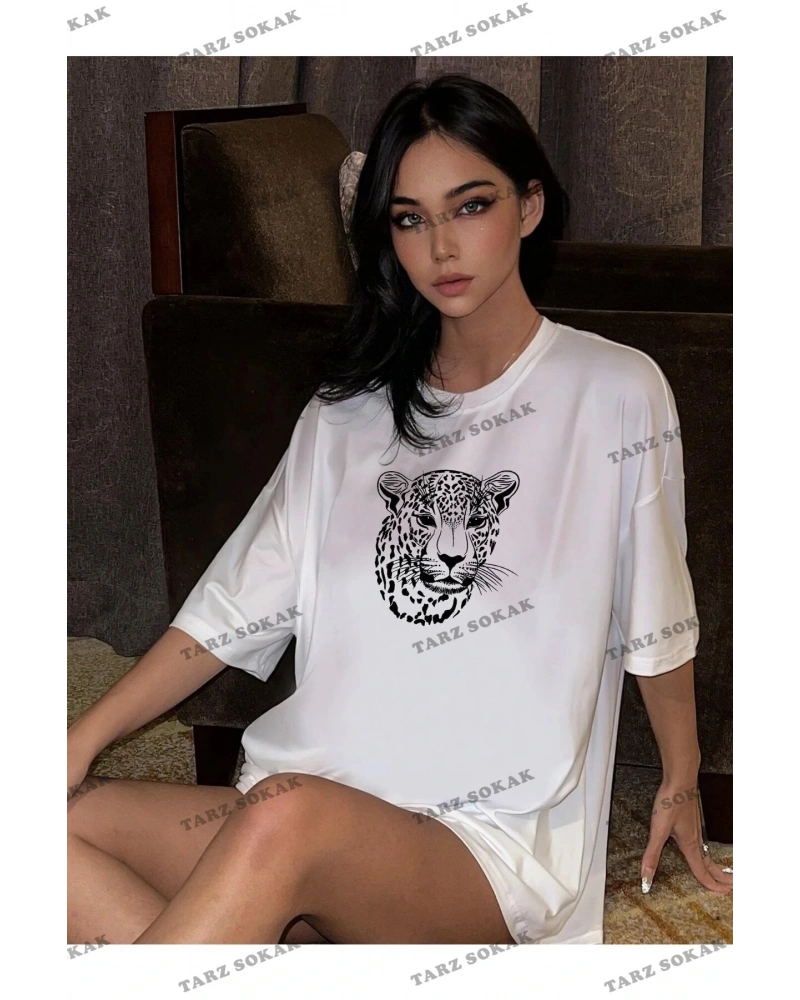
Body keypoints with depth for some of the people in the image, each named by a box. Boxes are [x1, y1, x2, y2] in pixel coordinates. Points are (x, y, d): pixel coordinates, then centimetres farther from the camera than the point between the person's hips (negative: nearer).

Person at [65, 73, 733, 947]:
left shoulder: (615, 393, 0)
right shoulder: (348, 413, 13)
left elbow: (657, 622, 7)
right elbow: (236, 605, 8)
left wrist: (681, 785, 14)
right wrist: (83, 739, -1)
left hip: (495, 844, -5)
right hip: (318, 797, 5)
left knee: (287, 819, -37)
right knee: (69, 825, -19)